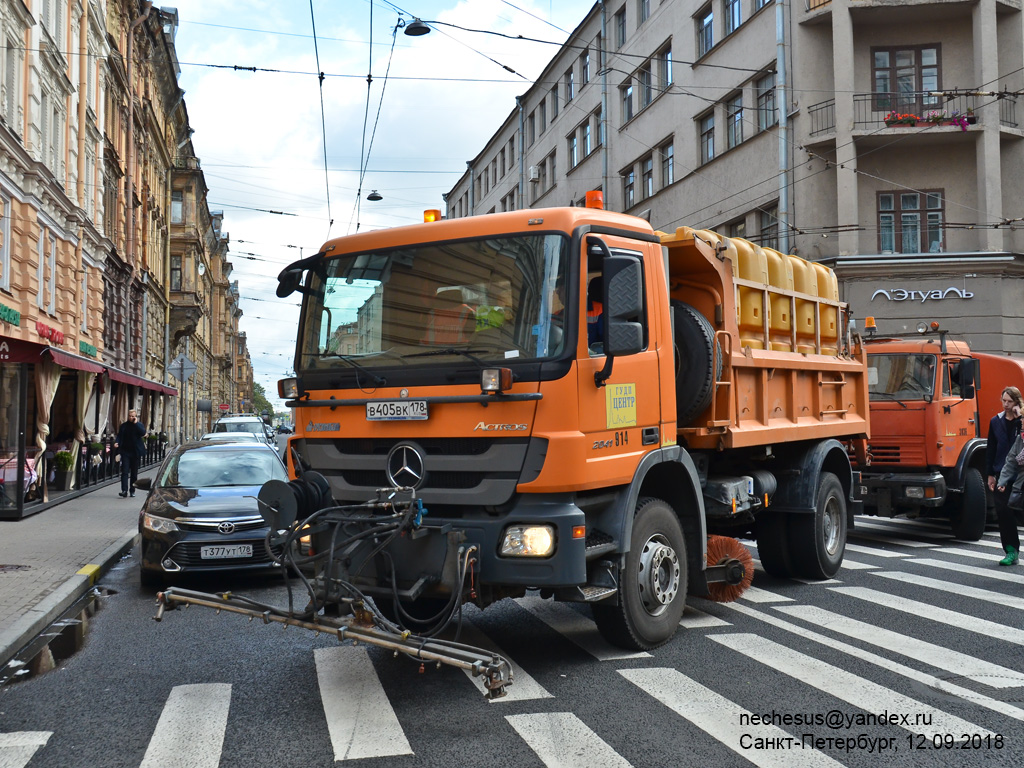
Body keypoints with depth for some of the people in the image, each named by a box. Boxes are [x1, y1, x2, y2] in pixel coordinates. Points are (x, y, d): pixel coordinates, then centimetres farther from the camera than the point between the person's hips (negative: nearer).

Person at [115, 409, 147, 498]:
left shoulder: (139, 425, 3)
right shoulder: (124, 426, 8)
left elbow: (143, 433, -16)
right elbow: (119, 436, 8)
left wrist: (136, 423, -15)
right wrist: (117, 442, -12)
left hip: (136, 452, 0)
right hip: (125, 451, 0)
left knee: (134, 472, 7)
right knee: (125, 471, -10)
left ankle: (132, 490, 17)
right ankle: (124, 490, -15)